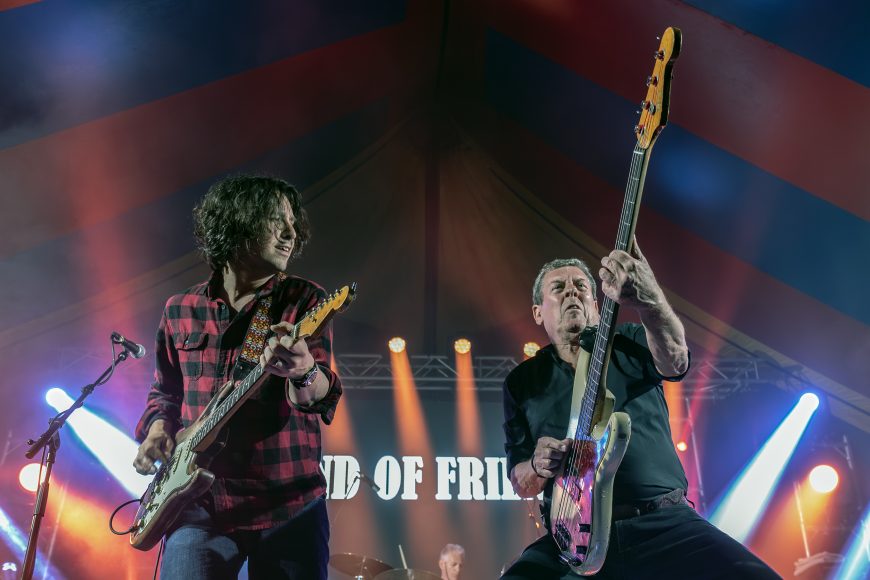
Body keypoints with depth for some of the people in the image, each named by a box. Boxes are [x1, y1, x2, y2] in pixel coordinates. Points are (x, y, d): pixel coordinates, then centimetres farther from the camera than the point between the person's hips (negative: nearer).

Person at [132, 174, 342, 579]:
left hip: (288, 502, -1)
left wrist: (304, 374, -34)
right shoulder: (179, 310, 7)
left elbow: (322, 395, -13)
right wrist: (158, 428, 0)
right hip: (200, 502, 2)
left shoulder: (304, 300, -1)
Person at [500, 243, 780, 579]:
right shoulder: (521, 382, 14)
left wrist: (647, 297, -37)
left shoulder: (630, 344, 10)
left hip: (664, 523, -1)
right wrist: (538, 468, -10)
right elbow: (520, 483, 15)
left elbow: (674, 358, -15)